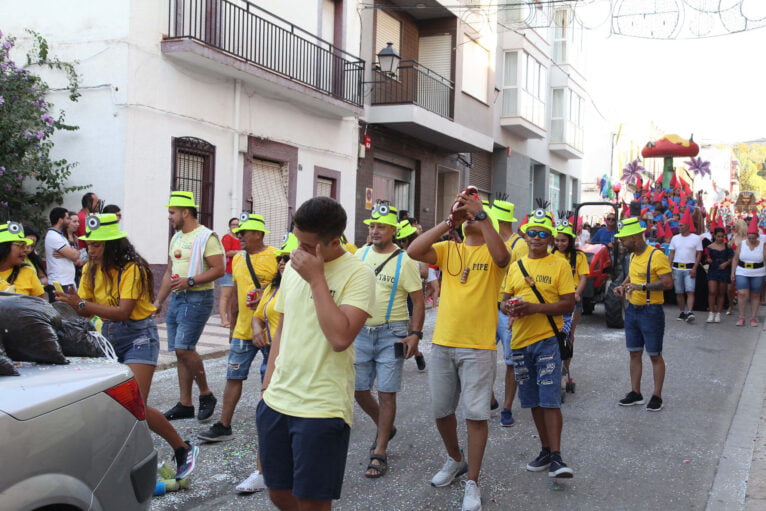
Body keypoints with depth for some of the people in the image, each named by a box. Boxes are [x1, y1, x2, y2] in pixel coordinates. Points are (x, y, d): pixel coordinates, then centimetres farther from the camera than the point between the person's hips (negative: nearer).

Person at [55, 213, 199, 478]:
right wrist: (69, 303, -19)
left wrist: (82, 305, -32)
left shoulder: (132, 269, -18)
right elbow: (85, 309, 2)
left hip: (138, 336, -7)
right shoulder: (91, 270, 4)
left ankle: (183, 450, 2)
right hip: (108, 336, 7)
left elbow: (124, 311, -27)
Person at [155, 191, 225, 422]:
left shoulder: (206, 237, -9)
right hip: (176, 299, 8)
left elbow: (219, 269, -16)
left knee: (184, 348, -16)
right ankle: (185, 405, 13)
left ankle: (206, 394, 2)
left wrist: (190, 281, -21)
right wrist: (158, 300, 18)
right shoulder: (176, 238, 18)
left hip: (197, 298, -8)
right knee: (180, 351, 8)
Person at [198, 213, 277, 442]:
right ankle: (224, 426, 9)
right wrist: (232, 326, 20)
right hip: (243, 329, 6)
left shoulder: (275, 257, -10)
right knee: (234, 376, 5)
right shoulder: (238, 259, 12)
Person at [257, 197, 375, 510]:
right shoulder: (293, 266, 9)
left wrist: (316, 279, -20)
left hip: (322, 409, -6)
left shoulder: (358, 274, -13)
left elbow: (340, 338, -25)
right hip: (276, 400, 7)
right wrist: (268, 384, 14)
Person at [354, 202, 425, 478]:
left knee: (386, 393, -1)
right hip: (362, 332, 5)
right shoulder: (360, 255, 7)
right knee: (359, 389, 10)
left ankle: (379, 453, 9)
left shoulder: (404, 261, -7)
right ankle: (385, 428, 35)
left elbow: (418, 301, -7)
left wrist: (415, 334, -16)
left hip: (391, 334, -5)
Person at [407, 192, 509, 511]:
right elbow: (413, 251, -10)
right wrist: (449, 221, -13)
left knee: (476, 416, 0)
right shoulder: (448, 249, 7)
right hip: (442, 344, 4)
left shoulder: (491, 252, -2)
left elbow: (501, 256, -27)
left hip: (478, 347, -4)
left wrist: (481, 213, -28)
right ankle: (455, 460, 41)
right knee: (441, 411, 16)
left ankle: (472, 483, 14)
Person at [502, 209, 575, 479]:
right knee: (534, 401, 12)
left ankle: (556, 457, -5)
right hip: (520, 340, 5)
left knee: (550, 400, -9)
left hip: (547, 339, -5)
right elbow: (505, 300, 15)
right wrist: (510, 308, -9)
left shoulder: (560, 265, -3)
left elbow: (569, 304, -8)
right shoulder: (515, 266, 12)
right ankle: (545, 450, 24)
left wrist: (535, 307, -21)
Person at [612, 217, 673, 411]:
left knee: (655, 355, 3)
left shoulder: (656, 256, -17)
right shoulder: (633, 255, 10)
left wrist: (642, 286, -28)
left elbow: (668, 282, -23)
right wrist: (623, 285, 6)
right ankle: (636, 393, 22)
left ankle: (657, 396, 13)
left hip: (651, 311, -8)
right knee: (634, 353, 12)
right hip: (632, 309, 8)